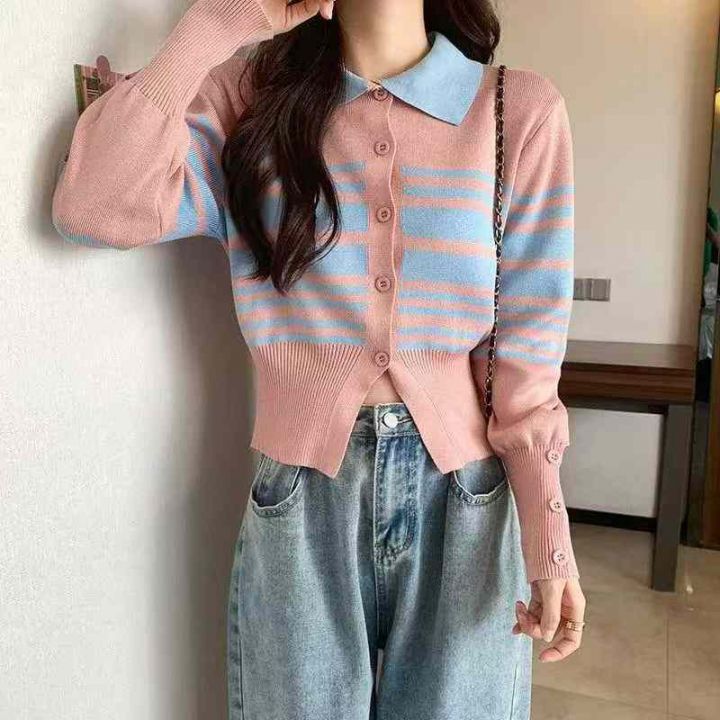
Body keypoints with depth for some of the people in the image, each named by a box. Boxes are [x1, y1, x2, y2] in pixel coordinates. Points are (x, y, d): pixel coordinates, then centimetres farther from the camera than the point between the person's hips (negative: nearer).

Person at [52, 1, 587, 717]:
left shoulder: (522, 110, -5)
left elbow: (528, 347, -5)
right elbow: (93, 208, -13)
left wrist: (549, 539, -8)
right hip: (302, 496, 1)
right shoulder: (254, 93, 1)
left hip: (464, 497, 0)